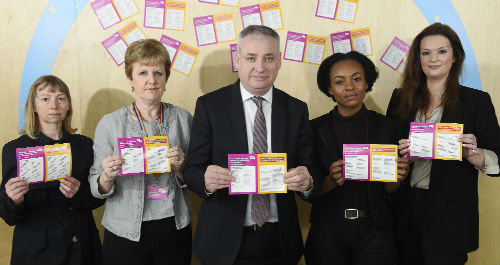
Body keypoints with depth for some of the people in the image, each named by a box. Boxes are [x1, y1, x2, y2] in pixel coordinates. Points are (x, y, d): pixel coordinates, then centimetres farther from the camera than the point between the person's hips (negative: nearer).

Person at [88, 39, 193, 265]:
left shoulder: (183, 118, 0)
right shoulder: (110, 124, -5)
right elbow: (97, 190, -1)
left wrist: (180, 168, -14)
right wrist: (107, 177, -22)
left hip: (175, 230, 1)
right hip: (125, 234, -1)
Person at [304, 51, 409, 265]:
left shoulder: (385, 126, 0)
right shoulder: (315, 128, -4)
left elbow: (390, 191, 5)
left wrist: (397, 177, -15)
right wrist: (332, 180, -20)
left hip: (374, 231, 1)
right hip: (327, 233, -1)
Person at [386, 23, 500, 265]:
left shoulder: (476, 101, -1)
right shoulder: (401, 98, 7)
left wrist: (472, 154, -22)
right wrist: (398, 152, -11)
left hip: (450, 215, -2)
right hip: (405, 211, 3)